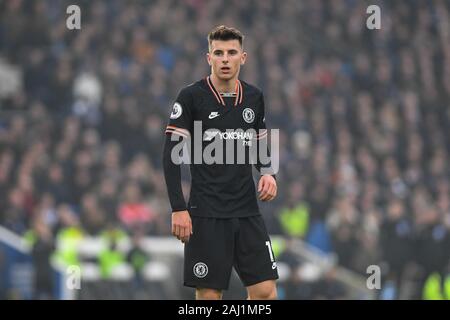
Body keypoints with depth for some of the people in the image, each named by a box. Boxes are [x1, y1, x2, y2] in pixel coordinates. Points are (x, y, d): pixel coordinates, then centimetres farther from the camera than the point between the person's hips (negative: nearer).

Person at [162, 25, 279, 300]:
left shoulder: (254, 97, 9)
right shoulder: (191, 97, -6)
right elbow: (172, 154, -7)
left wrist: (269, 174, 0)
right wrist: (178, 209, -14)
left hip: (248, 212, 4)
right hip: (207, 213, -4)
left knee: (265, 292, -2)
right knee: (209, 295, -3)